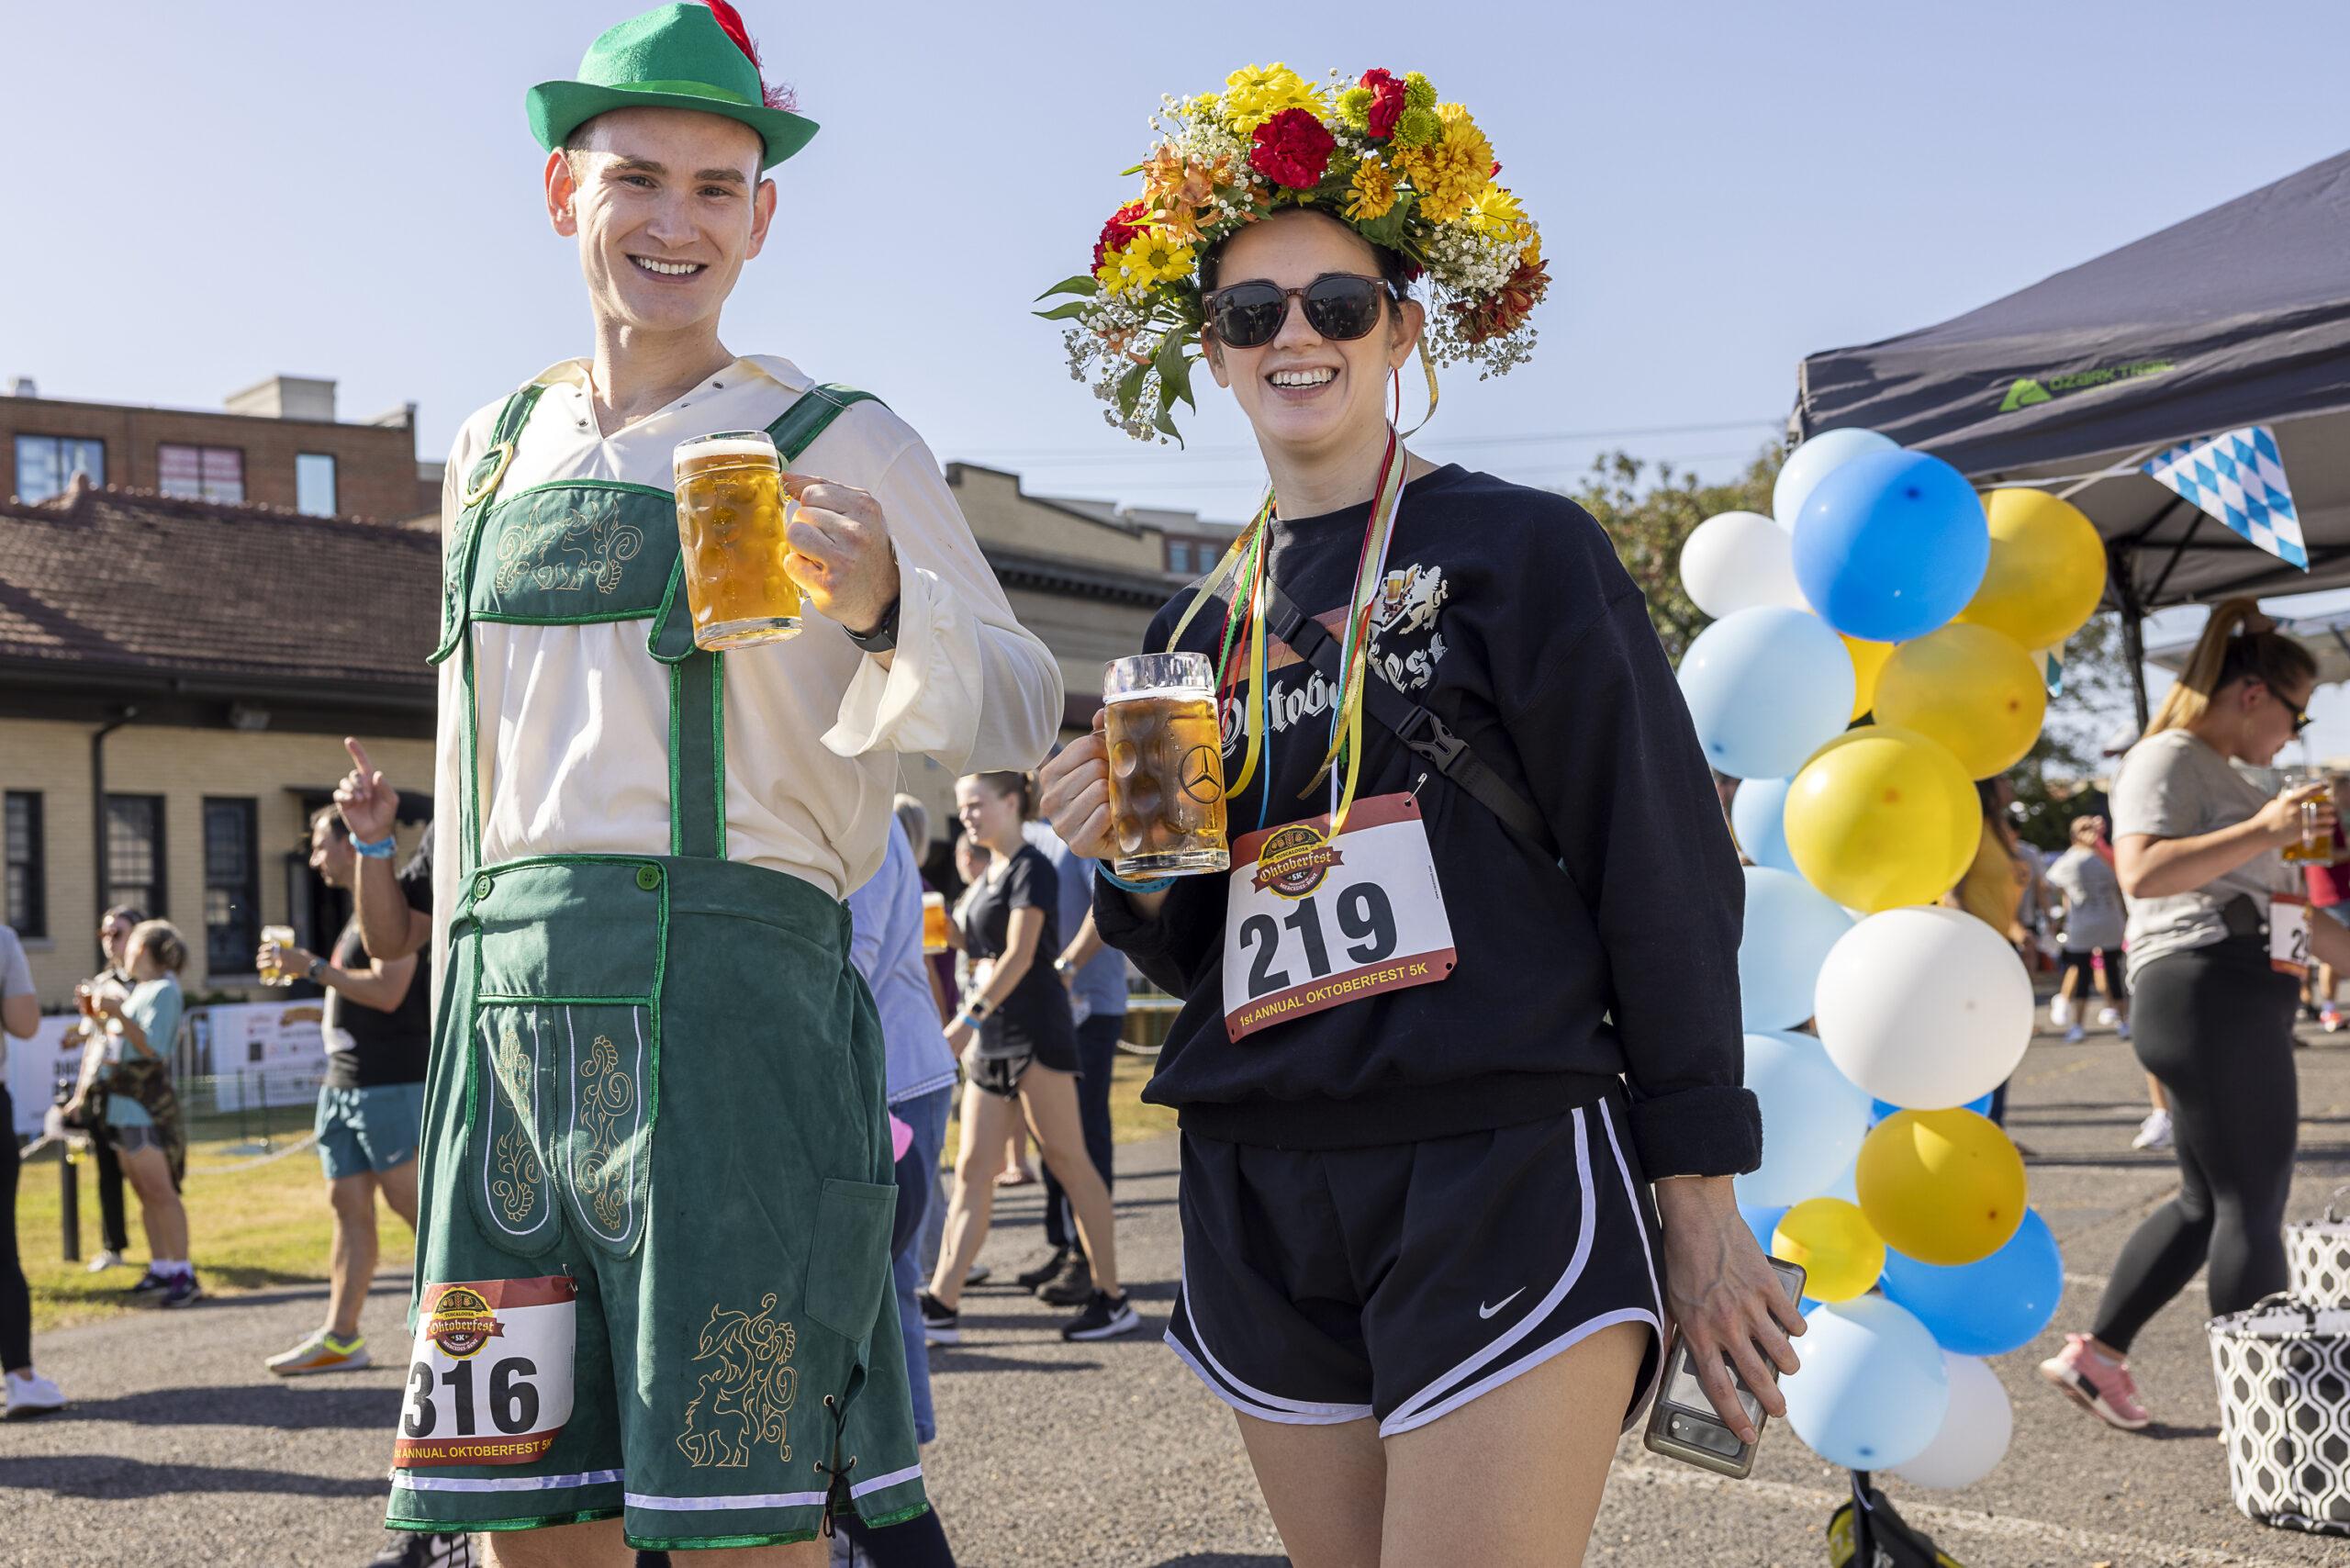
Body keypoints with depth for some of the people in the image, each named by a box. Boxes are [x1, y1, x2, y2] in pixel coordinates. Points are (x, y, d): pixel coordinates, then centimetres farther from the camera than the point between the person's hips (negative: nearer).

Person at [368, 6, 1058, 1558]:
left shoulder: (837, 444, 2)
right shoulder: (494, 449, 17)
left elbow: (1022, 706, -3)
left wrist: (883, 609, -24)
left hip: (723, 986, -5)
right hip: (511, 1004, 5)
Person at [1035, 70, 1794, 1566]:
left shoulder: (1520, 548, -1)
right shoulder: (1201, 625, 15)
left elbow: (1664, 875, -3)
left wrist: (1700, 1197, -6)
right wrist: (1133, 864, -3)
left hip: (1500, 1174, -5)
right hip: (1261, 1206, 6)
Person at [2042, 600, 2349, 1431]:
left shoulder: (2223, 776, 25)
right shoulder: (2168, 760, -6)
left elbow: (2268, 905, 30)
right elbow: (2141, 872, -23)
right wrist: (2262, 829, -24)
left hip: (2244, 1002, 10)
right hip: (2206, 994, -10)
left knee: (2208, 1203, 11)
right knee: (2252, 1204, -6)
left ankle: (2094, 1355, 16)